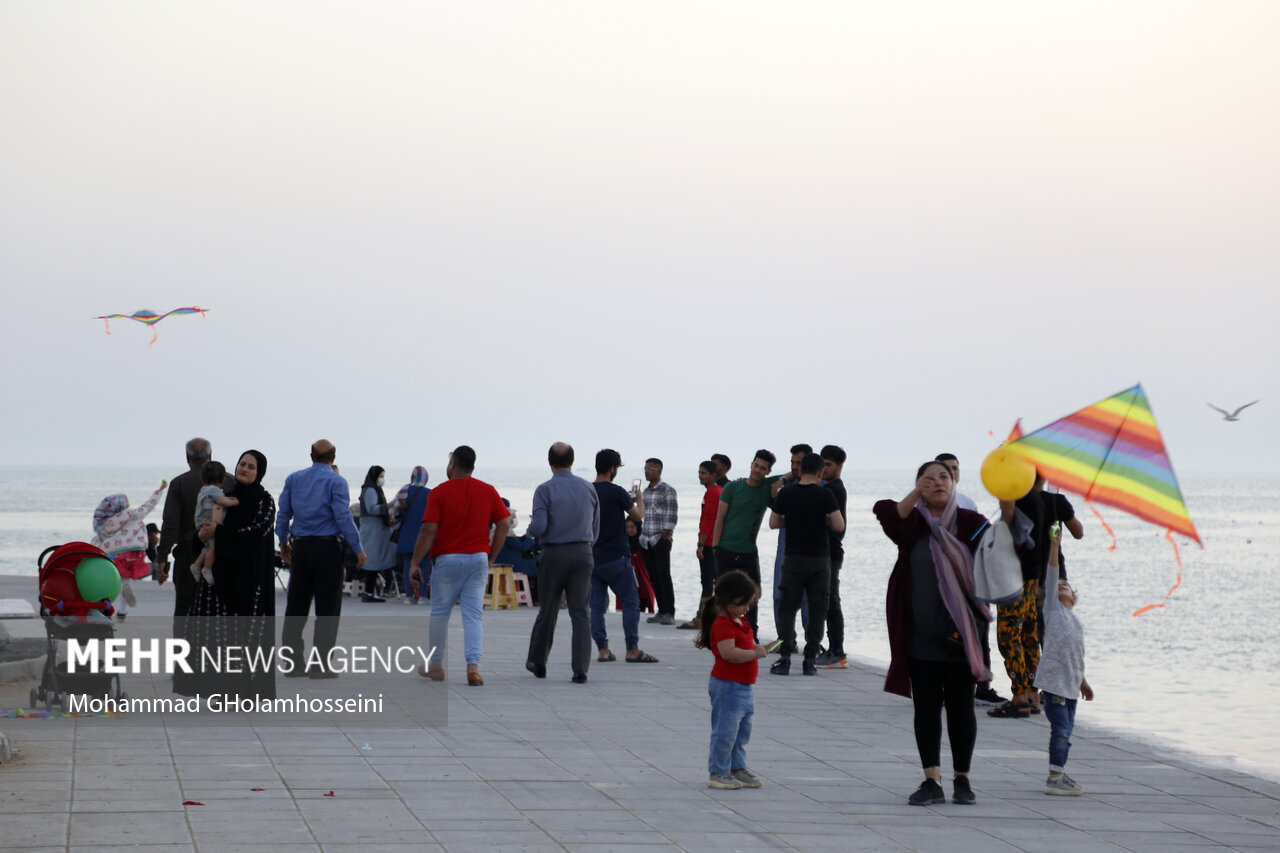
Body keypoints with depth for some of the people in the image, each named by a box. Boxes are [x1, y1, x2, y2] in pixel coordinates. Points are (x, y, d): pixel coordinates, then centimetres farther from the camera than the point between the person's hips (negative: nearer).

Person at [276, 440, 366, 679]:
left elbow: (283, 514, 10)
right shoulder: (336, 482, -7)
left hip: (300, 547, 5)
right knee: (327, 606, 0)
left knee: (296, 605, 10)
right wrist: (358, 549, -7)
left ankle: (292, 661, 11)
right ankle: (320, 664, -3)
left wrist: (284, 542, 23)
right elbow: (343, 517, -12)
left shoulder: (293, 479, 8)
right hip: (327, 547, -5)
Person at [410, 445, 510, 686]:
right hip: (478, 558, 2)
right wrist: (491, 557, 11)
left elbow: (428, 530, -10)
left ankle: (436, 667, 21)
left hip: (447, 559, -2)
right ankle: (473, 666, -13)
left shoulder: (439, 492, -5)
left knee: (440, 614, 12)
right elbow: (503, 524, 3)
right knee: (473, 616, 1)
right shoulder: (488, 491, 4)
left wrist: (415, 562, -5)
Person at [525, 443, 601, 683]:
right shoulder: (589, 489, 6)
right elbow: (595, 530, 12)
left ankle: (537, 662, 27)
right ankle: (580, 669, -11)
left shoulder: (545, 490, -8)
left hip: (554, 554, -2)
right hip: (582, 553, 2)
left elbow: (538, 528, -16)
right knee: (580, 612, -1)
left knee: (548, 610, 11)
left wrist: (531, 528, 7)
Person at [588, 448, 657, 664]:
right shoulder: (616, 492, -13)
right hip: (616, 557, -5)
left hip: (592, 557, 5)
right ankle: (633, 650, 1)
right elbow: (637, 516, 0)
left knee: (596, 605, 7)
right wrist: (640, 499, 23)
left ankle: (602, 650, 5)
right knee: (630, 603, 3)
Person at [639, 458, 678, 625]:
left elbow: (672, 515, -9)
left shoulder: (667, 490, -5)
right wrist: (642, 533, 15)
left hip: (661, 539, -7)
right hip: (646, 541, 7)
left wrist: (666, 535, -14)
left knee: (663, 575, -9)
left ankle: (669, 613, -8)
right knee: (653, 576, 5)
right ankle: (661, 611, 10)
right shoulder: (645, 491, 17)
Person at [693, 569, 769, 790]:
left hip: (744, 687, 10)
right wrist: (754, 653, -22)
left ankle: (737, 768, 26)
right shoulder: (722, 625, -17)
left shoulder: (742, 622, 15)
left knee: (742, 731, 16)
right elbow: (729, 653, -27)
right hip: (727, 686, -10)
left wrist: (756, 647, 7)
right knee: (725, 731, -5)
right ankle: (718, 772, 3)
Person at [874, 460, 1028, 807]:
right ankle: (932, 782, 4)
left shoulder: (968, 522, 3)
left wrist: (1007, 505, -27)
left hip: (960, 633, 0)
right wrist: (916, 494, -34)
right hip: (920, 633, 1)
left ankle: (962, 780, 14)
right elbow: (889, 517, -18)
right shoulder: (912, 523, 2)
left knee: (960, 706, 4)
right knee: (926, 706, 1)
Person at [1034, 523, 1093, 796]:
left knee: (1066, 728, 10)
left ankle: (1060, 774, 19)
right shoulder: (1051, 606, 1)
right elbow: (1052, 575, -8)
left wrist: (1082, 681, 27)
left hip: (1070, 681, 7)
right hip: (1053, 679, -7)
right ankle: (1054, 778, -9)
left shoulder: (1074, 617, 18)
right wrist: (1054, 545, -16)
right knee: (1061, 727, -11)